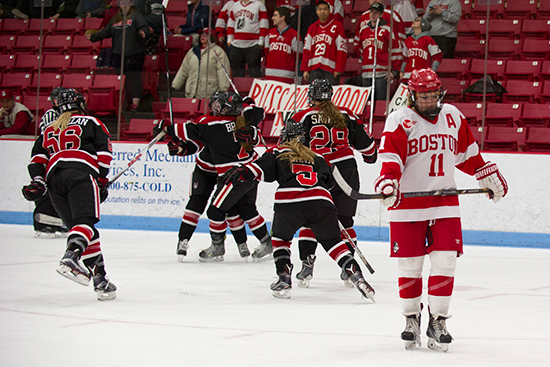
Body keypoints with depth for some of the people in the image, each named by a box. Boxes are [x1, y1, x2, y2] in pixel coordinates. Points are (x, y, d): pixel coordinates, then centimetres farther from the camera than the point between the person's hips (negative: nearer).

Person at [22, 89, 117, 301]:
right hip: (80, 172, -5)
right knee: (85, 219, -18)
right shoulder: (91, 123, 20)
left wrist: (38, 182, 11)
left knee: (76, 224, 6)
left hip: (54, 178, 5)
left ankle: (100, 278, 1)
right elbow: (104, 152, 9)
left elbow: (37, 158, 20)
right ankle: (71, 258, -46)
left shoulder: (49, 131, 33)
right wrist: (102, 181, 8)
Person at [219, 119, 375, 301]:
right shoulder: (317, 157, 32)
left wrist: (243, 172, -4)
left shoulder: (278, 153, 22)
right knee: (333, 241, 14)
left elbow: (263, 166, 4)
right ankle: (356, 274, -3)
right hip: (320, 201, 2)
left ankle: (284, 277, 12)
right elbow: (329, 181, 29)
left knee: (280, 237, 25)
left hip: (288, 201, -2)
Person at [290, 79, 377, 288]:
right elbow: (362, 141, 16)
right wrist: (371, 155, 35)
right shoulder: (345, 115, 9)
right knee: (344, 221, 14)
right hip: (347, 172, 2)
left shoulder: (304, 117, 1)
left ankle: (307, 263, 1)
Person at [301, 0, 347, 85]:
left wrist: (338, 69, -7)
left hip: (330, 70, -4)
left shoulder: (337, 26, 2)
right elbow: (307, 50, 15)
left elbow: (342, 49, -1)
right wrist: (305, 69, 7)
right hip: (314, 70, 4)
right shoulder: (312, 28, 16)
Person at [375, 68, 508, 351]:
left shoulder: (453, 116, 10)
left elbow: (467, 152, 22)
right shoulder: (399, 121, -4)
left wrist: (488, 175, 23)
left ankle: (437, 322, 5)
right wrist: (388, 181, -32)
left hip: (445, 202, 3)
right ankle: (412, 319, 19)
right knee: (409, 264, 1)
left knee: (445, 262, -5)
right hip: (407, 203, -3)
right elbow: (391, 158, -14)